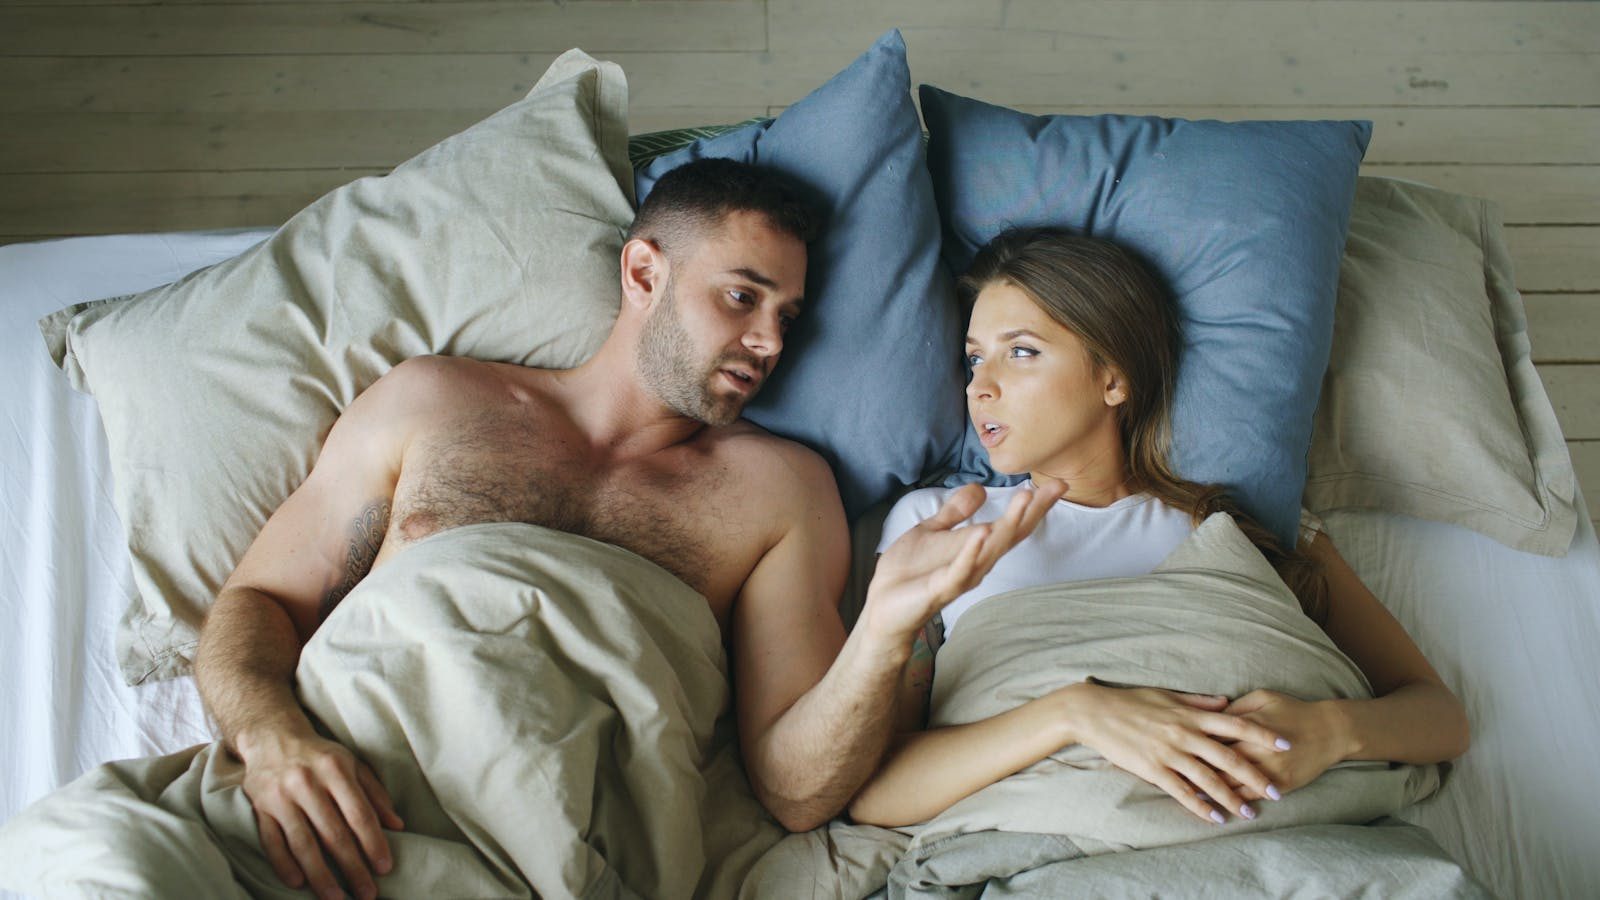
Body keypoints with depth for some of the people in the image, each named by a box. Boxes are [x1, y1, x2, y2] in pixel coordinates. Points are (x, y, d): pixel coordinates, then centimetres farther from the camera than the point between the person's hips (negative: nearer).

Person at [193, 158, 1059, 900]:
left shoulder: (780, 485, 11)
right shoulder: (430, 400, 14)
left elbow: (796, 791, 3)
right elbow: (255, 601, 12)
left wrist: (888, 630, -16)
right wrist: (270, 734, -10)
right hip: (342, 826, 1)